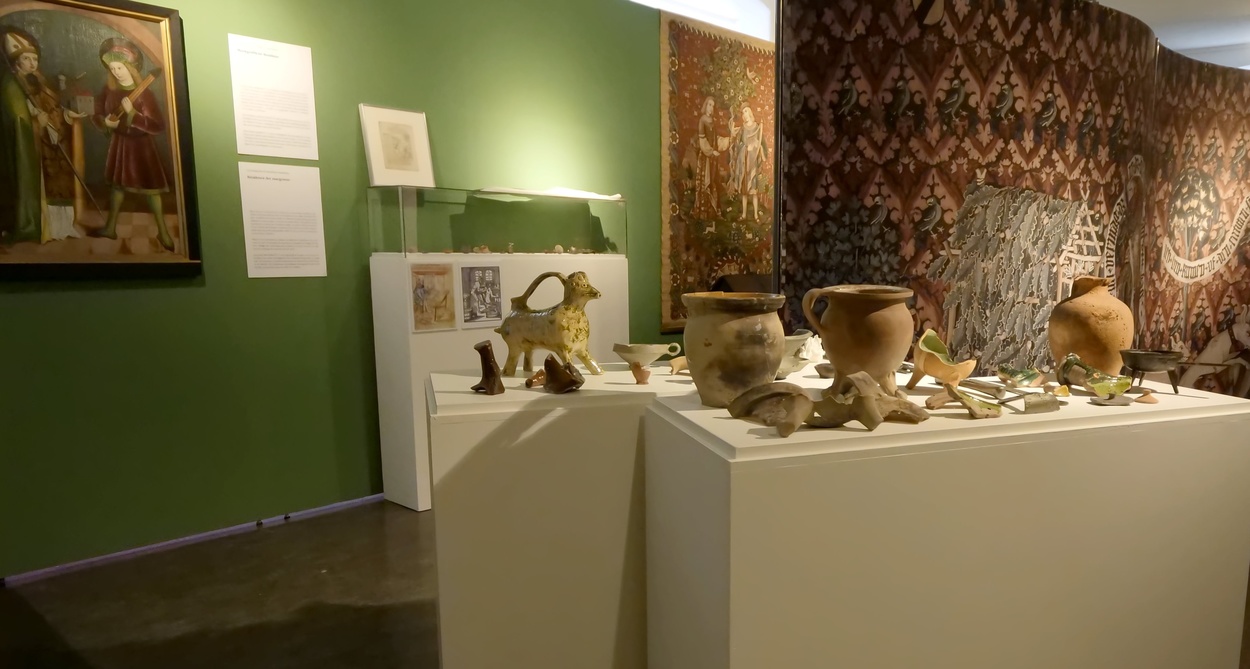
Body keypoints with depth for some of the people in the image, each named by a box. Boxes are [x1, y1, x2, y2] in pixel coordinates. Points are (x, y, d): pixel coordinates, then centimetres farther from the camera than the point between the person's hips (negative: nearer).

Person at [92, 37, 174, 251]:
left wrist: (132, 113, -31)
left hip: (140, 144, -5)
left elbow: (159, 126, -24)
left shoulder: (144, 93, -18)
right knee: (116, 183, 14)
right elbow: (96, 114, 7)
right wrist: (105, 122, -15)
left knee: (149, 187, 0)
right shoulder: (109, 89, -3)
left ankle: (162, 231, 12)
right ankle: (110, 227, 25)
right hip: (119, 142, 5)